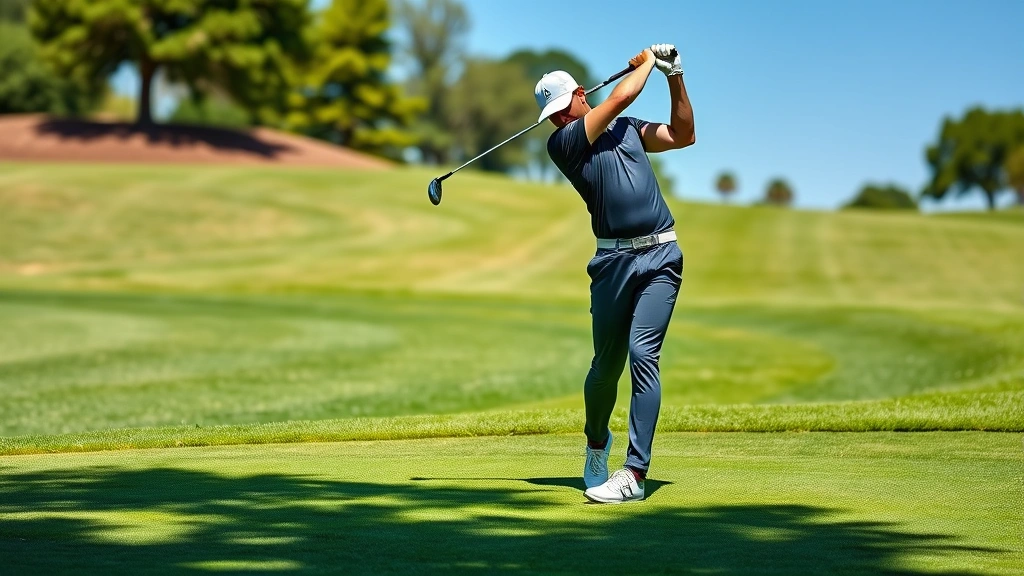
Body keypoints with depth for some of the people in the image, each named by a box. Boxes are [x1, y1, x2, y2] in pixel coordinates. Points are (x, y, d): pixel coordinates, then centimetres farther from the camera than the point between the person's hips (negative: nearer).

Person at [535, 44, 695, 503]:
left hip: (660, 254, 1)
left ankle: (635, 472, -14)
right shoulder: (561, 143, 1)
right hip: (613, 259, -1)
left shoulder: (629, 128, 17)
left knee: (642, 354, -12)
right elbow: (622, 95, -2)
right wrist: (647, 63, 13)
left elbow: (683, 135, 18)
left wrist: (675, 77, 10)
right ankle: (596, 442, 35)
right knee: (607, 363, 4)